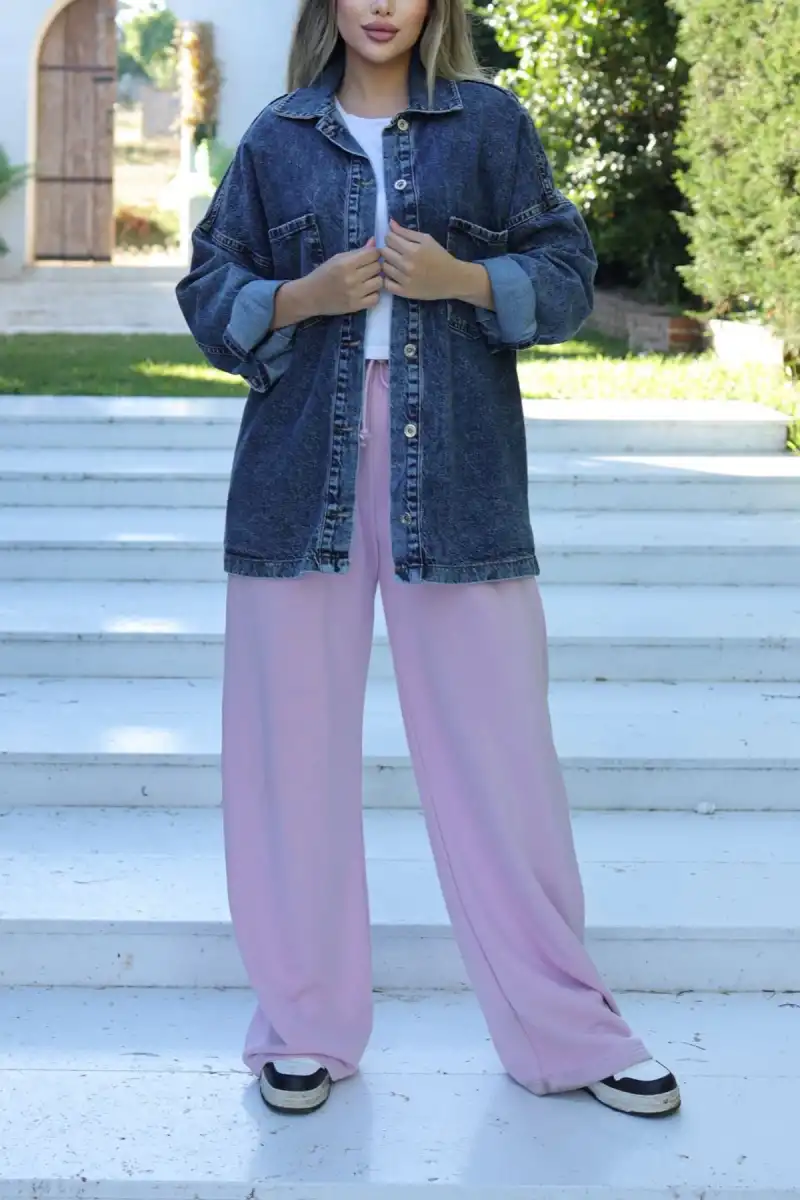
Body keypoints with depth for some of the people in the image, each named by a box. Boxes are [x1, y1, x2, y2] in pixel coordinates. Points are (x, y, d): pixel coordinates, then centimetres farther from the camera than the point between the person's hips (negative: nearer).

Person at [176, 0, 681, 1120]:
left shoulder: (492, 124, 8)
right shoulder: (278, 137, 11)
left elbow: (567, 276, 5)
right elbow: (209, 292, 11)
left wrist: (463, 279, -13)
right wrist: (303, 297, -8)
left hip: (456, 471, -1)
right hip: (304, 469, 2)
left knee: (499, 743, 0)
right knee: (294, 743, 4)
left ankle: (562, 1027, 13)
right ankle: (306, 1026, 18)